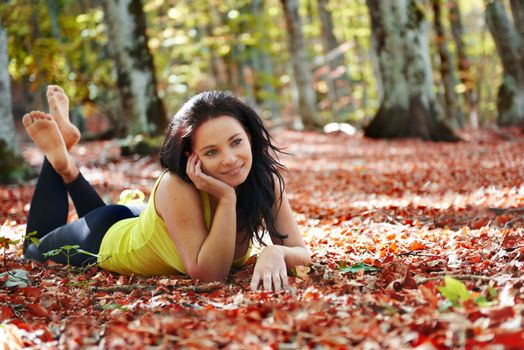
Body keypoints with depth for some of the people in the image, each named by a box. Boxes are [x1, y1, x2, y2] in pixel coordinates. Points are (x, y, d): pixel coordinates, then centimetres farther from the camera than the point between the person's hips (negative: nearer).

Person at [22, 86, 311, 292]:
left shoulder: (264, 175, -30)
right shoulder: (177, 187, -43)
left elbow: (301, 253, -28)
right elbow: (207, 273, -43)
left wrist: (275, 253, -50)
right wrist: (226, 198, -50)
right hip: (108, 241, -5)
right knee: (36, 248, 28)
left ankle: (67, 170, 38)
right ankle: (58, 153, 29)